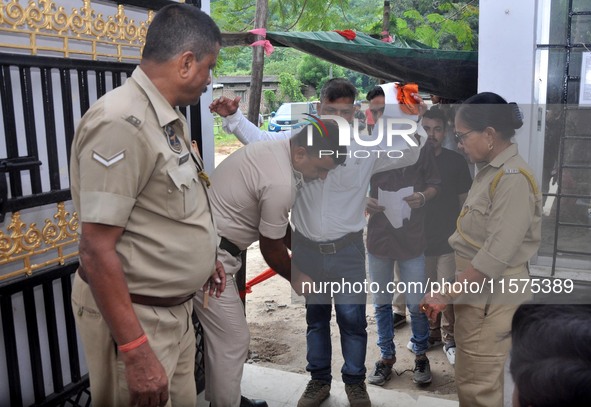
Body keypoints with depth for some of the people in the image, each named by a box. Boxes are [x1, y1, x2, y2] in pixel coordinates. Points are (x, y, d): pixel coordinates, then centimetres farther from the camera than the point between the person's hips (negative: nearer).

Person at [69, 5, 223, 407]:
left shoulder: (170, 119, 6)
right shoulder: (120, 124, -24)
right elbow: (97, 252, -26)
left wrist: (204, 258, 27)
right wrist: (136, 352, -25)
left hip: (175, 307, 9)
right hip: (135, 316, -9)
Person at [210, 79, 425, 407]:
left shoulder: (367, 148, -3)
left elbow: (409, 154, 7)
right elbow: (257, 138, 9)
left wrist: (414, 119, -7)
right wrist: (233, 116, -4)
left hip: (347, 249, -1)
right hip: (307, 248, 1)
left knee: (352, 319, 6)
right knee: (315, 317, 17)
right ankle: (319, 379, 35)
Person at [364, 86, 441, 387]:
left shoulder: (419, 144, -4)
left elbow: (434, 184, 3)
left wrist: (422, 197, -18)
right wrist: (362, 200, -14)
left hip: (411, 237, -2)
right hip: (378, 236, 2)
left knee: (417, 304, 9)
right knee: (381, 303, 15)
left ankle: (421, 355, 33)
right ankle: (387, 356, 34)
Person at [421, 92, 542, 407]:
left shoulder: (513, 178, -19)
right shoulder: (489, 171, 10)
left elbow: (497, 254, -23)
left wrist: (447, 294, -18)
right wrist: (450, 290, 11)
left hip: (492, 295, -9)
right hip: (474, 288, 9)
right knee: (468, 381, 19)